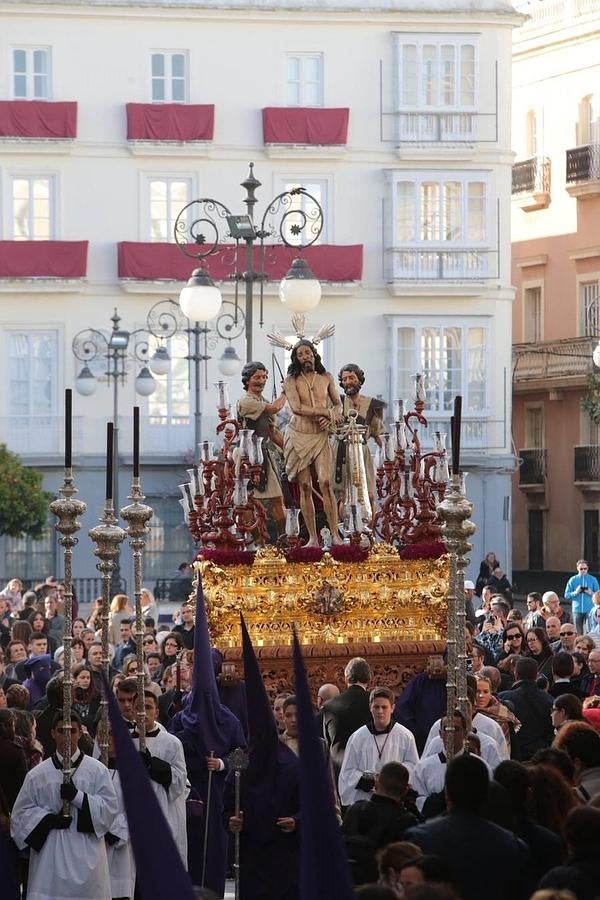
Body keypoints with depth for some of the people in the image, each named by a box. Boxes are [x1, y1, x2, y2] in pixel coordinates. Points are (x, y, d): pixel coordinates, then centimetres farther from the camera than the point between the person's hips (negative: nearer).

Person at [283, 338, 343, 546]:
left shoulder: (326, 378, 10)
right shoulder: (291, 380, 0)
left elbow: (338, 404, 16)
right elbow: (296, 407, -12)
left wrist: (331, 417, -7)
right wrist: (325, 412, -11)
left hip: (321, 436, 1)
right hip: (298, 436, -1)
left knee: (325, 483, -14)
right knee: (305, 487, -2)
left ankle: (335, 535, -13)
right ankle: (313, 538, 1)